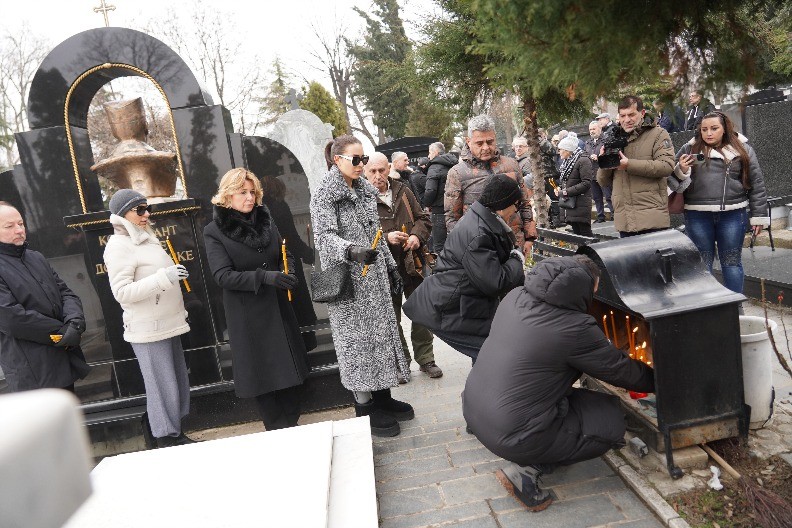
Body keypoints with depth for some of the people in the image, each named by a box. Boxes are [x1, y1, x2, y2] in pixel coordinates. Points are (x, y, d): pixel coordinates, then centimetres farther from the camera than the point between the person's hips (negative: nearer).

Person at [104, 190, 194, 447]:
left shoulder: (146, 240, 15)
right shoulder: (118, 246, -12)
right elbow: (121, 292, -19)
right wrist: (164, 277, -26)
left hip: (167, 324, 9)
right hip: (148, 329, -9)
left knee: (178, 381, 14)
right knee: (163, 386, -2)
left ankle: (156, 422, 29)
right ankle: (168, 437, 11)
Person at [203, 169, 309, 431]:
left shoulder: (265, 219, 6)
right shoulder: (214, 231, -7)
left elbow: (287, 253, 13)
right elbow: (222, 276, -15)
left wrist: (288, 272, -10)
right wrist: (265, 276, -27)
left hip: (279, 306, 5)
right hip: (247, 314, -4)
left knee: (290, 366, 11)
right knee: (261, 370, 4)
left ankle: (292, 424, 28)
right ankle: (277, 431, 20)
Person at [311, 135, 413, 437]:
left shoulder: (364, 189, 12)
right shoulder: (324, 194, -9)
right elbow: (325, 236, -22)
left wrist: (390, 265, 16)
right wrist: (352, 251, -40)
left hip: (374, 276, 7)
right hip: (349, 281, -7)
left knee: (380, 333, 12)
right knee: (357, 340, -1)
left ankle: (383, 399, 25)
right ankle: (366, 411, 10)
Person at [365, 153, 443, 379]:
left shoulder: (402, 191, 7)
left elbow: (423, 218, 11)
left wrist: (417, 236, -8)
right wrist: (386, 238, -23)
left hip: (412, 263, 4)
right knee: (392, 318, 9)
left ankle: (425, 359, 26)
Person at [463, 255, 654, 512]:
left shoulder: (515, 298, 0)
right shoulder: (574, 328, -20)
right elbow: (620, 370, -5)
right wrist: (658, 380, 15)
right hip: (513, 437, -8)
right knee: (612, 418, 5)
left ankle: (527, 461, 14)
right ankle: (527, 470, -2)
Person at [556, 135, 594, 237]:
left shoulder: (583, 160, -11)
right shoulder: (567, 161, 16)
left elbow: (586, 183, -18)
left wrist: (566, 192, -17)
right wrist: (560, 188, 3)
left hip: (580, 204, -8)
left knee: (585, 232, -6)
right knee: (576, 232, 11)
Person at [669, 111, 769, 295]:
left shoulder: (742, 149, 6)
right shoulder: (689, 149, 5)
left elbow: (756, 184, 6)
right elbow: (673, 178, 7)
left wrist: (758, 216, 3)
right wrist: (681, 171, -15)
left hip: (732, 215, 0)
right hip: (698, 216, 0)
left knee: (731, 262, 6)